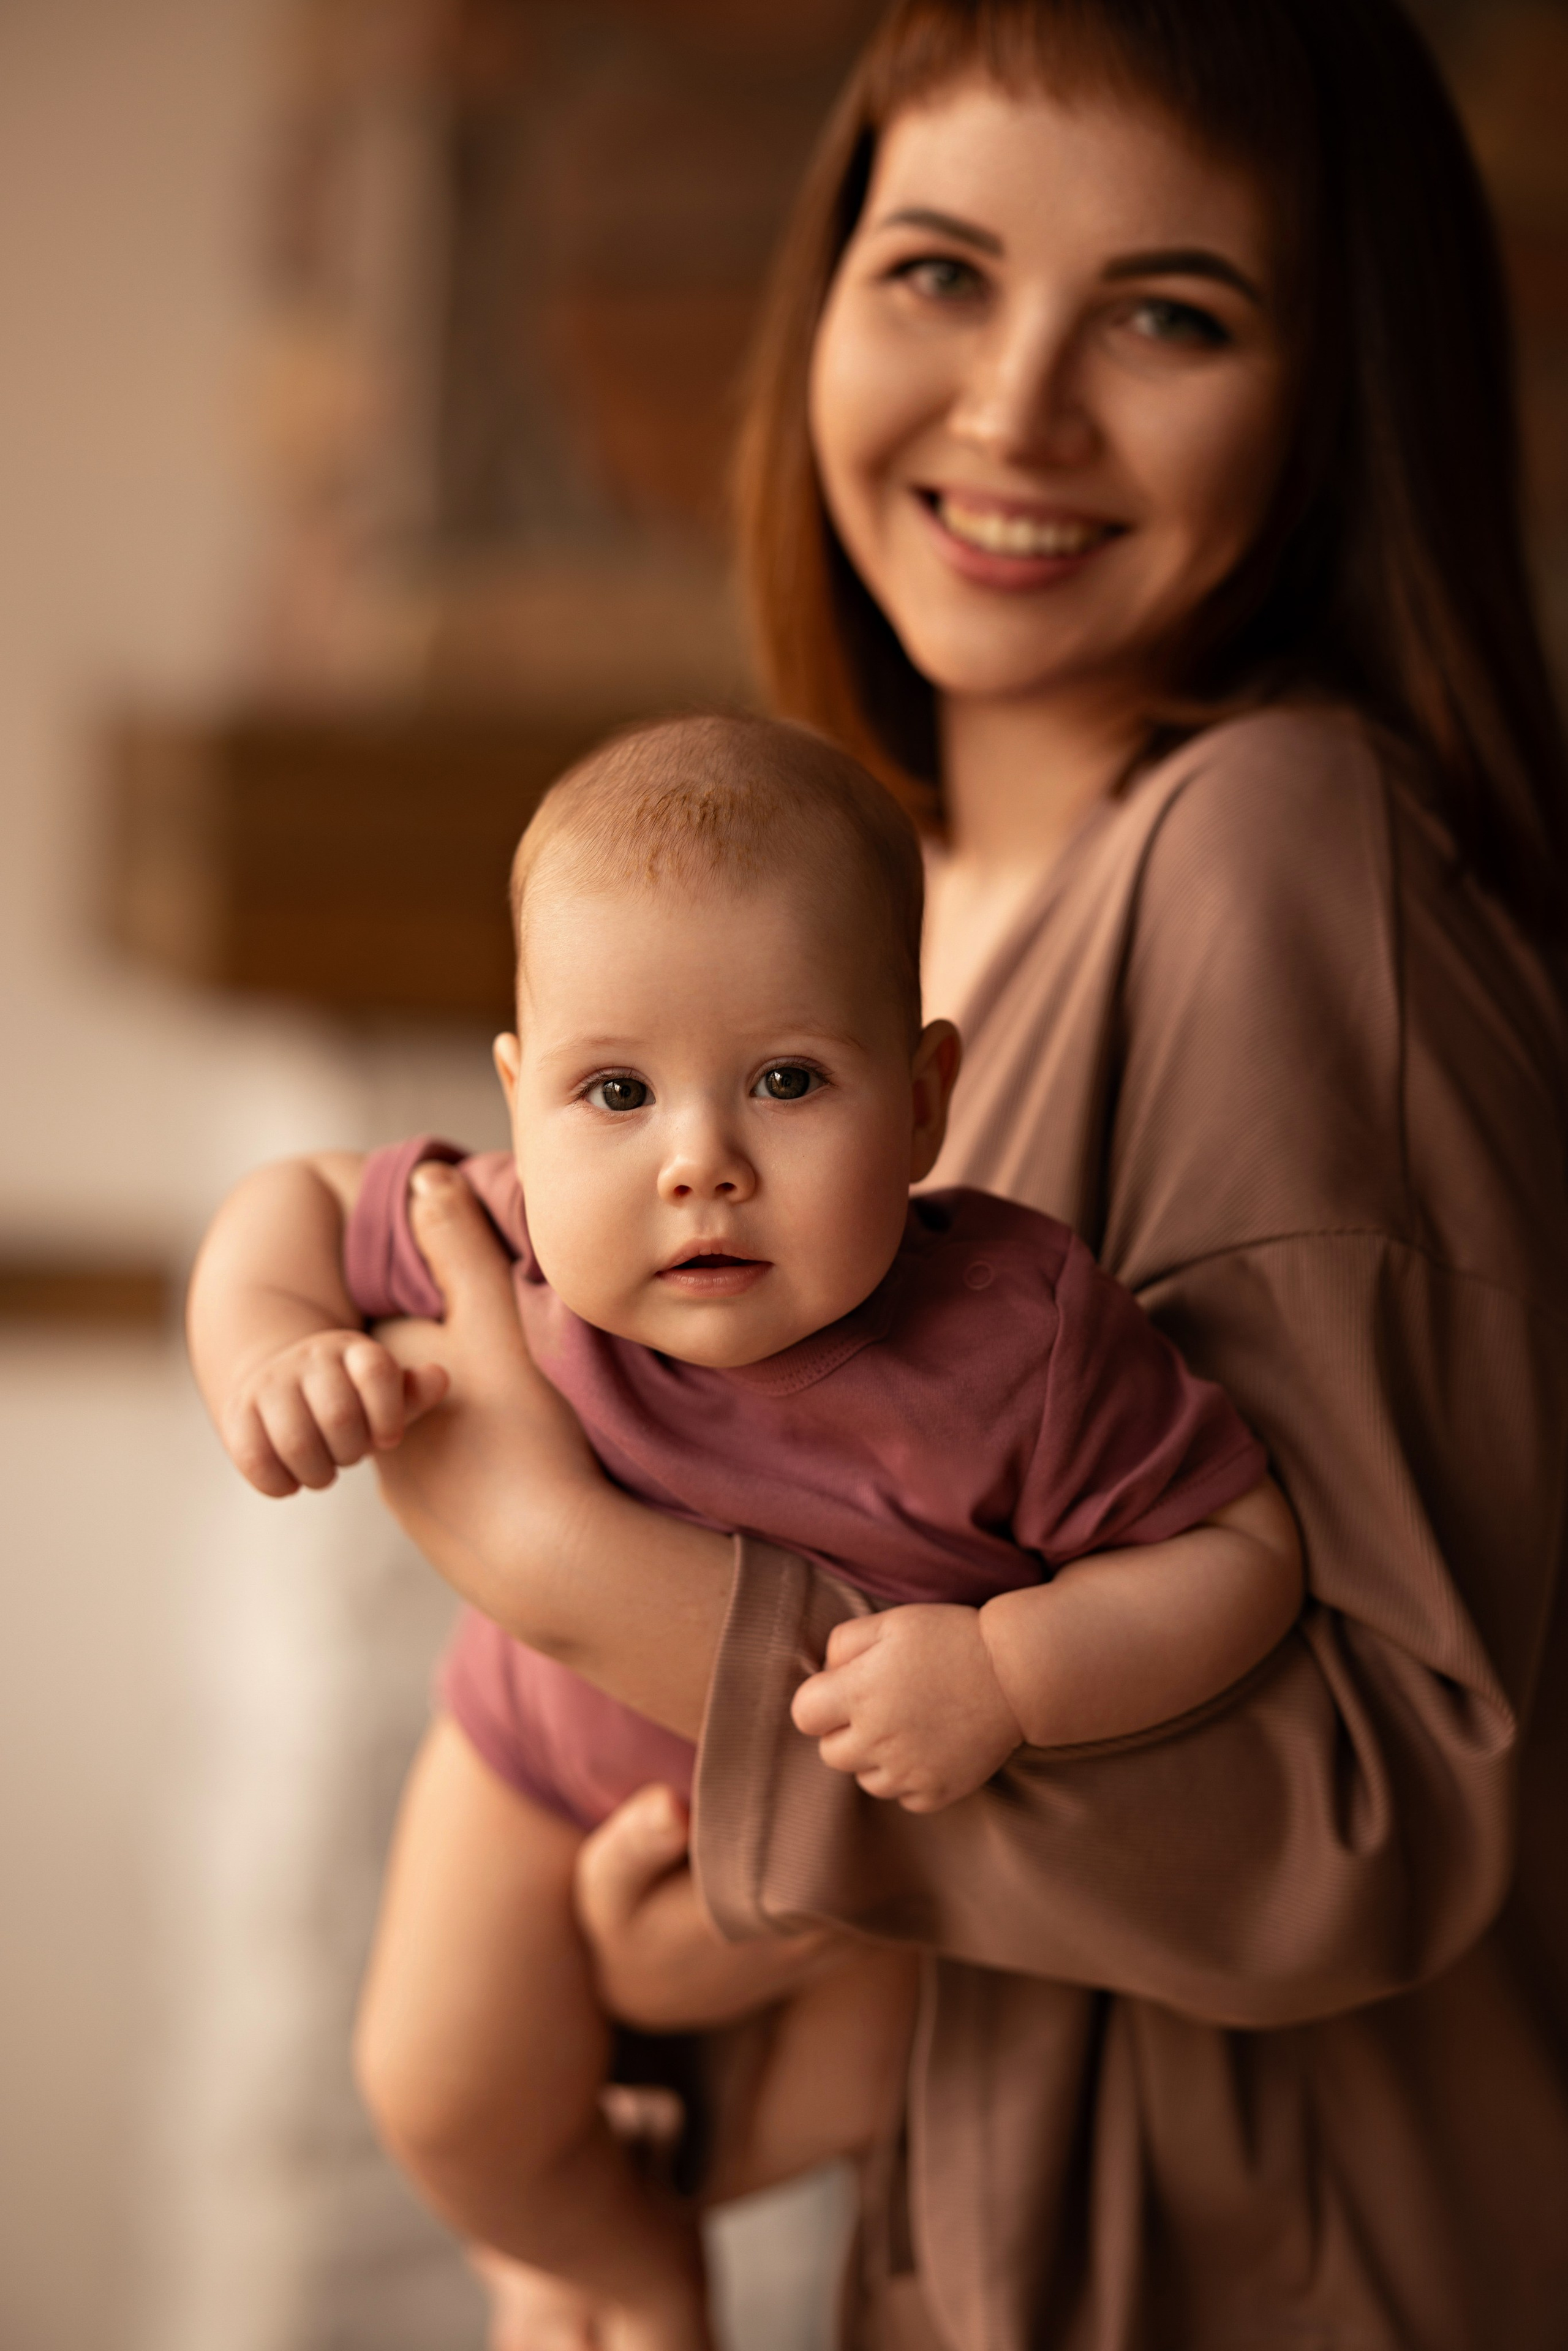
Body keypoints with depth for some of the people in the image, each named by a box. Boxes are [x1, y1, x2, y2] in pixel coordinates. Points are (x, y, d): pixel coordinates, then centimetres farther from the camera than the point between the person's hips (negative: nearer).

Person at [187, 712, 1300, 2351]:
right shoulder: (508, 1248, -35)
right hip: (562, 1737, 1)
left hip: (875, 1763, -1)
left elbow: (1242, 1551, -33)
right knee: (448, 2098, 6)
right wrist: (268, 1354, -36)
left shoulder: (1014, 1335, -43)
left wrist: (1010, 1673, -46)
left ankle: (668, 2187, 55)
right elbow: (293, 1204, -15)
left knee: (852, 2094, 16)